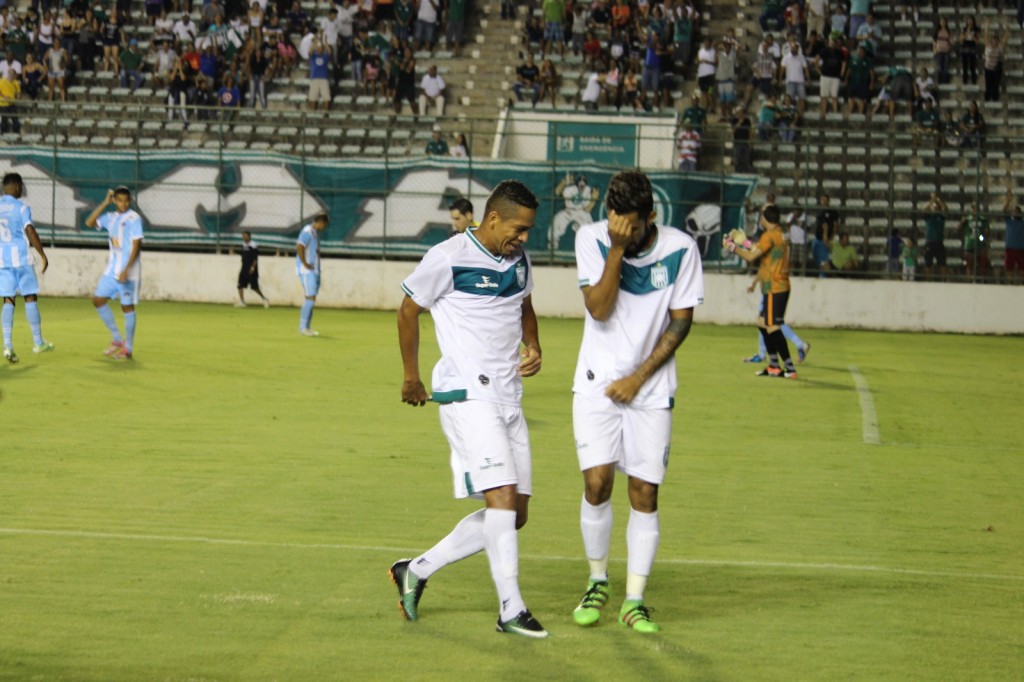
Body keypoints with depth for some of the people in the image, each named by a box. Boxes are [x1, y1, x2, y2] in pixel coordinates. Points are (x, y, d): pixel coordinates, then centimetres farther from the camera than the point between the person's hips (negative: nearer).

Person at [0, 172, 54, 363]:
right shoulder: (21, 207, -7)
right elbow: (30, 231, -15)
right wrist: (42, 255, -11)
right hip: (20, 257, -4)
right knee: (30, 298, 7)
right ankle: (38, 342, 12)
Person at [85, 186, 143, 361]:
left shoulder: (134, 219, -11)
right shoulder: (111, 218, 11)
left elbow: (136, 246, -15)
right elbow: (90, 222, 5)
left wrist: (126, 270, -22)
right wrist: (105, 203, 1)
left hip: (128, 271, -7)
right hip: (112, 269, 7)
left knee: (127, 307, -2)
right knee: (98, 300, 4)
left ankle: (128, 349, 4)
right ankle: (117, 339, 14)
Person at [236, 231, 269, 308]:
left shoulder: (253, 245, -11)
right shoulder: (243, 245, 13)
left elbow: (255, 258, -15)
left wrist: (253, 267, -22)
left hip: (251, 270, -8)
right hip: (244, 269, 8)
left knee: (254, 287, -7)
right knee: (240, 285, -1)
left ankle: (264, 299, 6)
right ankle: (241, 301, 2)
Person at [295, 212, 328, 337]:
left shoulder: (315, 233, 17)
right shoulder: (307, 232, -13)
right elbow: (299, 247, -26)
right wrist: (305, 264, -21)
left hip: (314, 271, 10)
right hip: (307, 271, -10)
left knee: (311, 299, 9)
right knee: (310, 298, -12)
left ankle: (306, 328, 12)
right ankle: (303, 327, -8)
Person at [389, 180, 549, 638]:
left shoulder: (518, 260, 10)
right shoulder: (449, 258, -10)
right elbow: (409, 311, 1)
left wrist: (533, 346, 9)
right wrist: (411, 377, 8)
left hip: (508, 397, 8)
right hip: (467, 395, -8)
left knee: (514, 514, 6)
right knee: (503, 497, -18)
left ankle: (417, 570, 19)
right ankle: (510, 610, -12)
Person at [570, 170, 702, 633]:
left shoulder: (680, 249, -8)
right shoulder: (591, 239, -7)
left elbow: (680, 321, -2)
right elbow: (599, 309, -15)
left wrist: (639, 377, -7)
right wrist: (616, 249, -25)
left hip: (651, 387, 0)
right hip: (598, 382, 0)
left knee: (645, 493, -4)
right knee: (597, 484, -9)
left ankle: (634, 601, 4)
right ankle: (597, 582, 14)